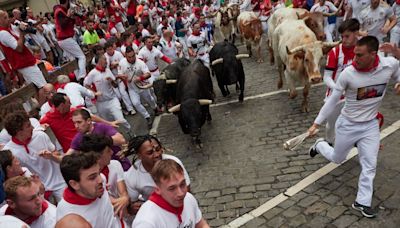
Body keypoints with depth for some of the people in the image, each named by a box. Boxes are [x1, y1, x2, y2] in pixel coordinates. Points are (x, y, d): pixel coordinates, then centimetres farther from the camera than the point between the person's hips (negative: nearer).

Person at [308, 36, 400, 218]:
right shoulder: (348, 73, -23)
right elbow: (332, 100, -13)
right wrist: (316, 123, -13)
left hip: (370, 125, 2)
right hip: (347, 124, -2)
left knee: (369, 165, 4)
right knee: (337, 159, 16)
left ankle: (362, 202, 19)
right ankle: (319, 145, 46)